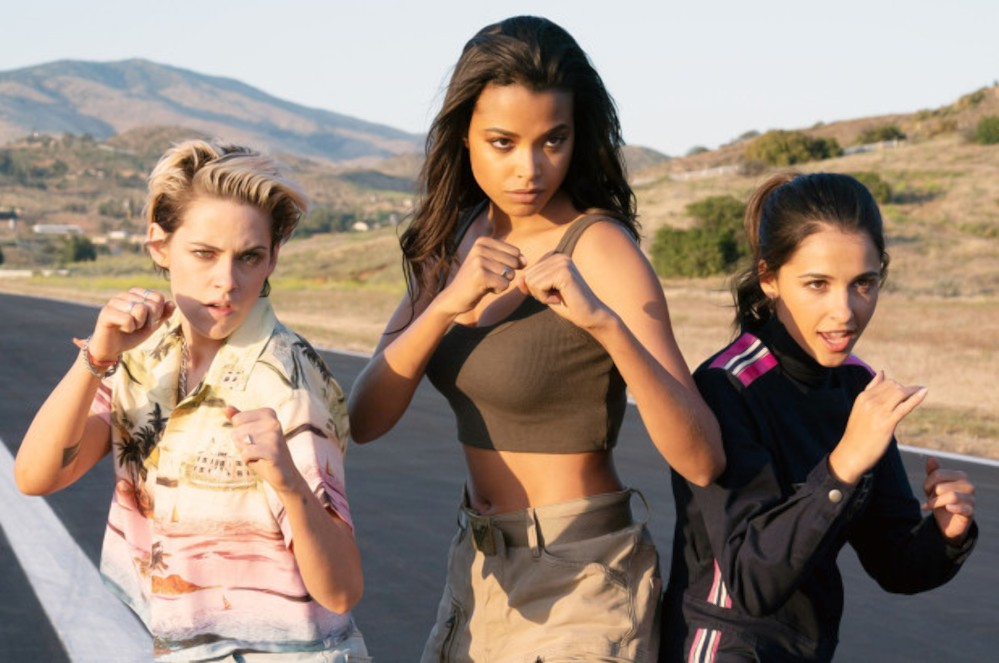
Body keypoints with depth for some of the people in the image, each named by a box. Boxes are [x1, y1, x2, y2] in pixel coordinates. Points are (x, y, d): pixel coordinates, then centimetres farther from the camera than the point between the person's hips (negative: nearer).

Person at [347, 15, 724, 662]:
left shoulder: (600, 248, -17)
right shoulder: (455, 239, 1)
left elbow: (701, 459, -25)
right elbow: (367, 417, -8)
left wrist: (604, 321, -37)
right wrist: (448, 301, -22)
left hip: (579, 579, -6)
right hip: (480, 570, 6)